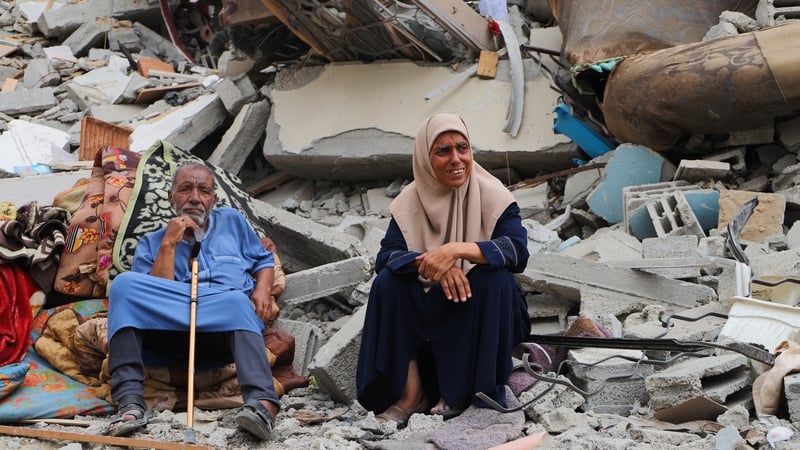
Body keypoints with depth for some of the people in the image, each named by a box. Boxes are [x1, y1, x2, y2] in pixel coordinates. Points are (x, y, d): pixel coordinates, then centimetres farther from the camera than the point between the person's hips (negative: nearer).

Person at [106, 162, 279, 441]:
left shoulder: (231, 221, 27)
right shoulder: (151, 243, 22)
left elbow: (264, 261, 26)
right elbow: (152, 298, 6)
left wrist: (262, 289, 4)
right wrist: (169, 245, 1)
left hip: (225, 334, 0)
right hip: (170, 338, 1)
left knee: (236, 302, -36)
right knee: (124, 284, -25)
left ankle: (262, 402, -57)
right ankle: (130, 401, -36)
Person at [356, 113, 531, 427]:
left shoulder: (492, 195, -11)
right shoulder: (410, 200, -4)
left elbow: (518, 250, -26)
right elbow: (385, 257, -15)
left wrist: (457, 250, -40)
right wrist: (429, 262, -36)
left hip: (483, 316, -2)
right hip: (427, 313, 2)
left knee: (495, 277, -30)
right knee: (388, 281, -22)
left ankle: (463, 390, -20)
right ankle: (410, 393, -22)